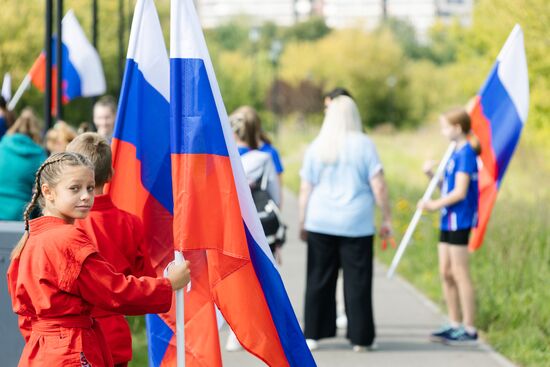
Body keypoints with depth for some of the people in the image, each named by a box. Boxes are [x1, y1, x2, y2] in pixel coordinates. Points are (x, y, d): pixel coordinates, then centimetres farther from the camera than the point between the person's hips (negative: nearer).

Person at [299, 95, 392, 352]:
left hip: (320, 223, 2)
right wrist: (386, 218, 3)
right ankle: (360, 338, 5)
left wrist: (302, 224, 13)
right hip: (357, 224, -2)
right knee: (357, 281, 3)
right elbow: (378, 187, -5)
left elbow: (305, 190, 5)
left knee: (318, 280, 8)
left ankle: (313, 334, 9)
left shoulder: (316, 147, 4)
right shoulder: (364, 145, -3)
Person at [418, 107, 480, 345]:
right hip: (449, 220, 10)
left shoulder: (466, 153, -15)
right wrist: (432, 175, 3)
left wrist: (435, 205, -14)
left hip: (459, 220, -10)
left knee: (460, 274, -5)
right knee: (446, 273, 12)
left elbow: (460, 192, -20)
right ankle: (455, 325, 20)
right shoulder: (457, 153, 14)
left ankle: (469, 330, 0)